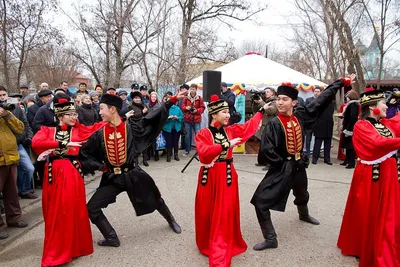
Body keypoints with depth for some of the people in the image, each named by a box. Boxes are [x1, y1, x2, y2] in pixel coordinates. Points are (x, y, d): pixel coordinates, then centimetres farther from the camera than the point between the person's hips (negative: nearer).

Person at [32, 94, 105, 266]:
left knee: (73, 209, -4)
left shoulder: (78, 129, 10)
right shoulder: (48, 130, 7)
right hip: (53, 173, 1)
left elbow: (95, 128, 2)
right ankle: (56, 250, 25)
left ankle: (73, 245, 11)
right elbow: (35, 143, -10)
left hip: (72, 172, -1)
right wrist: (62, 144, -17)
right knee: (54, 211, 8)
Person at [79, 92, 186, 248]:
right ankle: (112, 238, 13)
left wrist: (173, 100, -12)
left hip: (133, 175, -2)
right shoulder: (100, 134, -4)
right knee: (92, 208, -5)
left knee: (155, 200, 14)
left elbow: (154, 116, -9)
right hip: (112, 178, 2)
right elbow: (84, 154, 7)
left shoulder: (131, 127, -10)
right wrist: (100, 166, -3)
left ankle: (171, 220, 45)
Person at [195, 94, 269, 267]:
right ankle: (207, 243, 34)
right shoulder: (203, 134, -8)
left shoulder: (231, 130, 5)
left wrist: (262, 110, 19)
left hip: (227, 175, 3)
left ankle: (220, 253, 11)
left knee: (225, 214, 2)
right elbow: (204, 153, -23)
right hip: (210, 176, -2)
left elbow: (249, 127, 15)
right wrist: (226, 145, -24)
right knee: (207, 212, 10)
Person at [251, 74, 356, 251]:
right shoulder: (274, 124, -20)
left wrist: (342, 82, 6)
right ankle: (270, 239, -1)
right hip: (281, 167, -5)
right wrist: (282, 164, -18)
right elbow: (266, 148, -26)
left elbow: (322, 100, 0)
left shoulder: (301, 115, -8)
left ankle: (304, 215, 62)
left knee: (302, 194, 30)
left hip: (299, 165, 5)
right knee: (260, 200, -16)